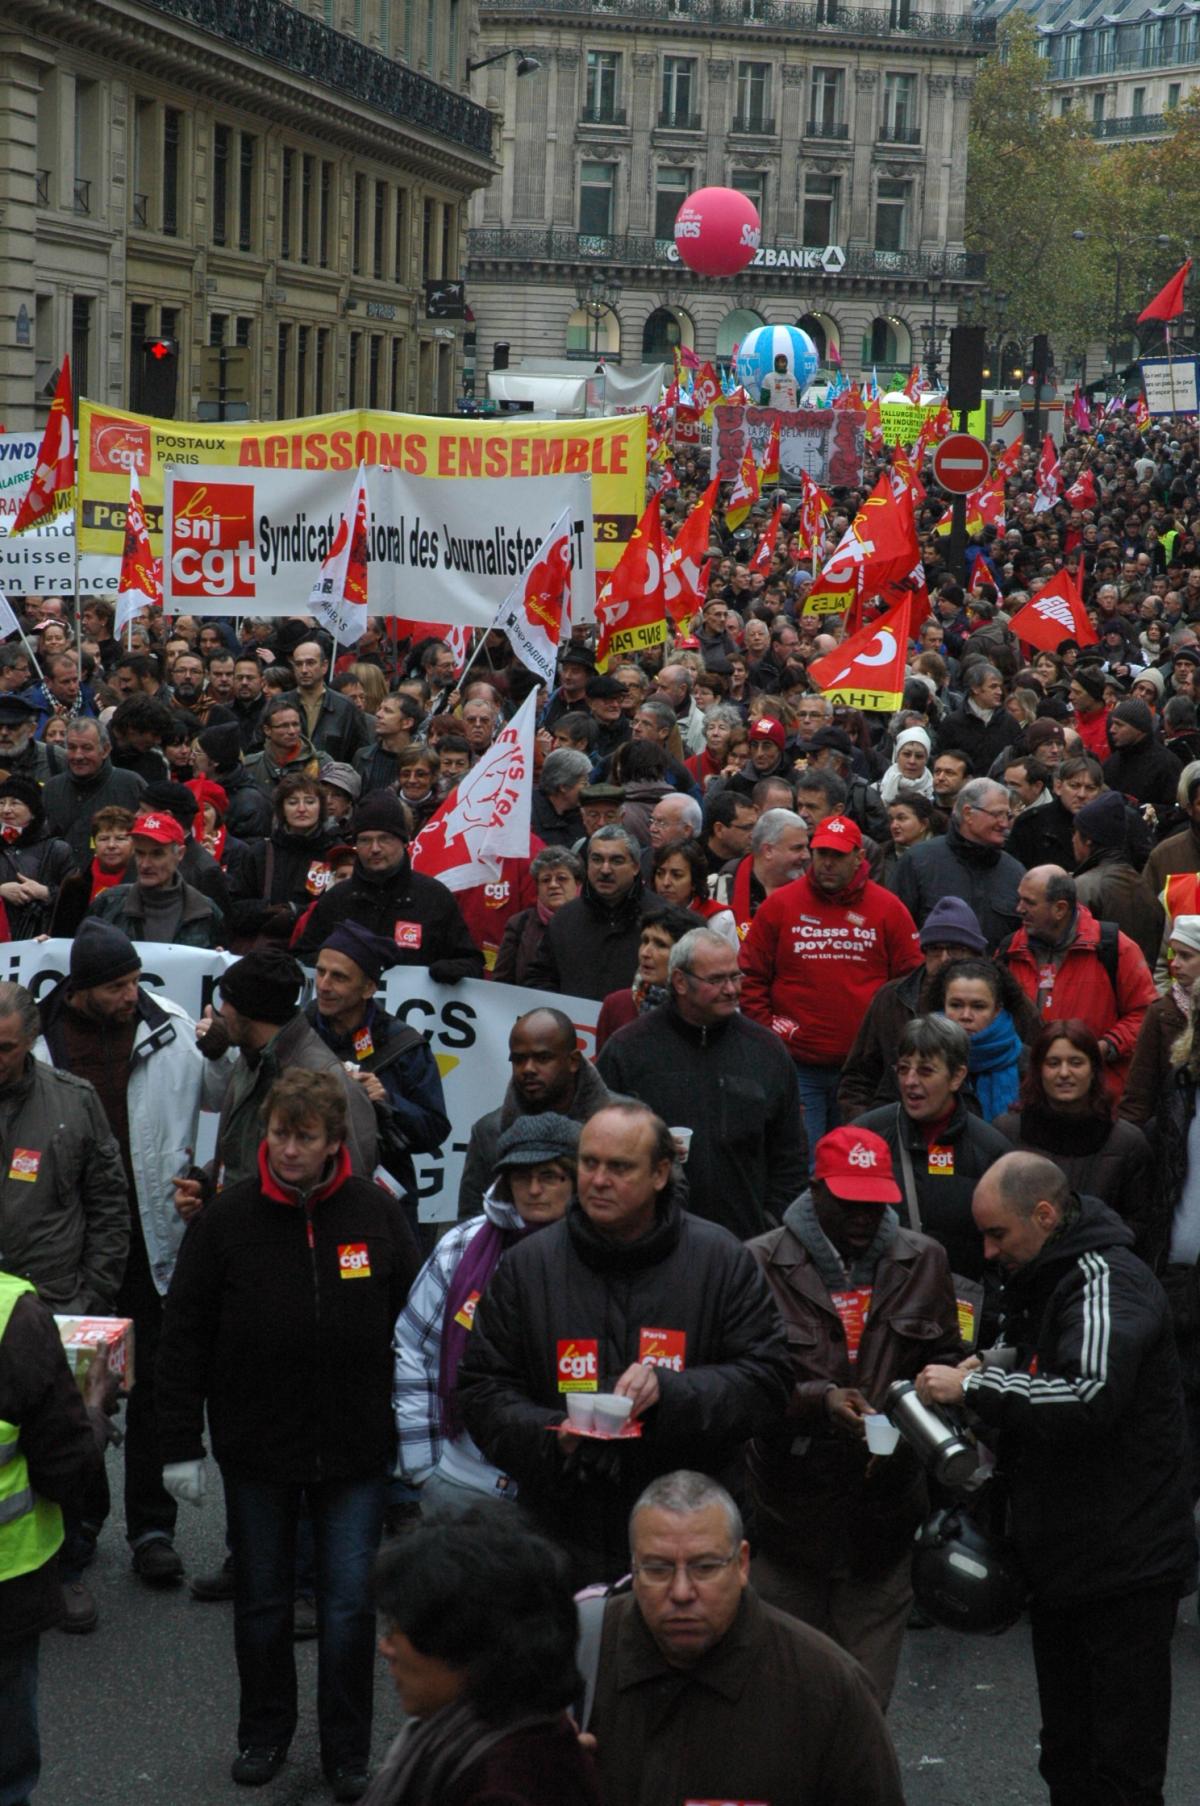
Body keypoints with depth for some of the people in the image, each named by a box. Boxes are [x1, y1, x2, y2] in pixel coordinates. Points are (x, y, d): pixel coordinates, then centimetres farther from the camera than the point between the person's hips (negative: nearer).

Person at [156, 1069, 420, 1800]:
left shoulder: (378, 1213, -5)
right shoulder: (227, 1218, -6)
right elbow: (184, 1336, -2)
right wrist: (181, 1444, -4)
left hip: (355, 1449, 0)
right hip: (256, 1447, 1)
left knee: (351, 1604, 4)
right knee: (262, 1600, 15)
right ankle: (265, 1733, 33)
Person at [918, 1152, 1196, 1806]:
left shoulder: (1106, 1281, -19)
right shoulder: (1040, 1280, 12)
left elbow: (1090, 1395, -34)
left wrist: (973, 1386, -24)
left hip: (1123, 1565, -10)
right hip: (1058, 1558, 10)